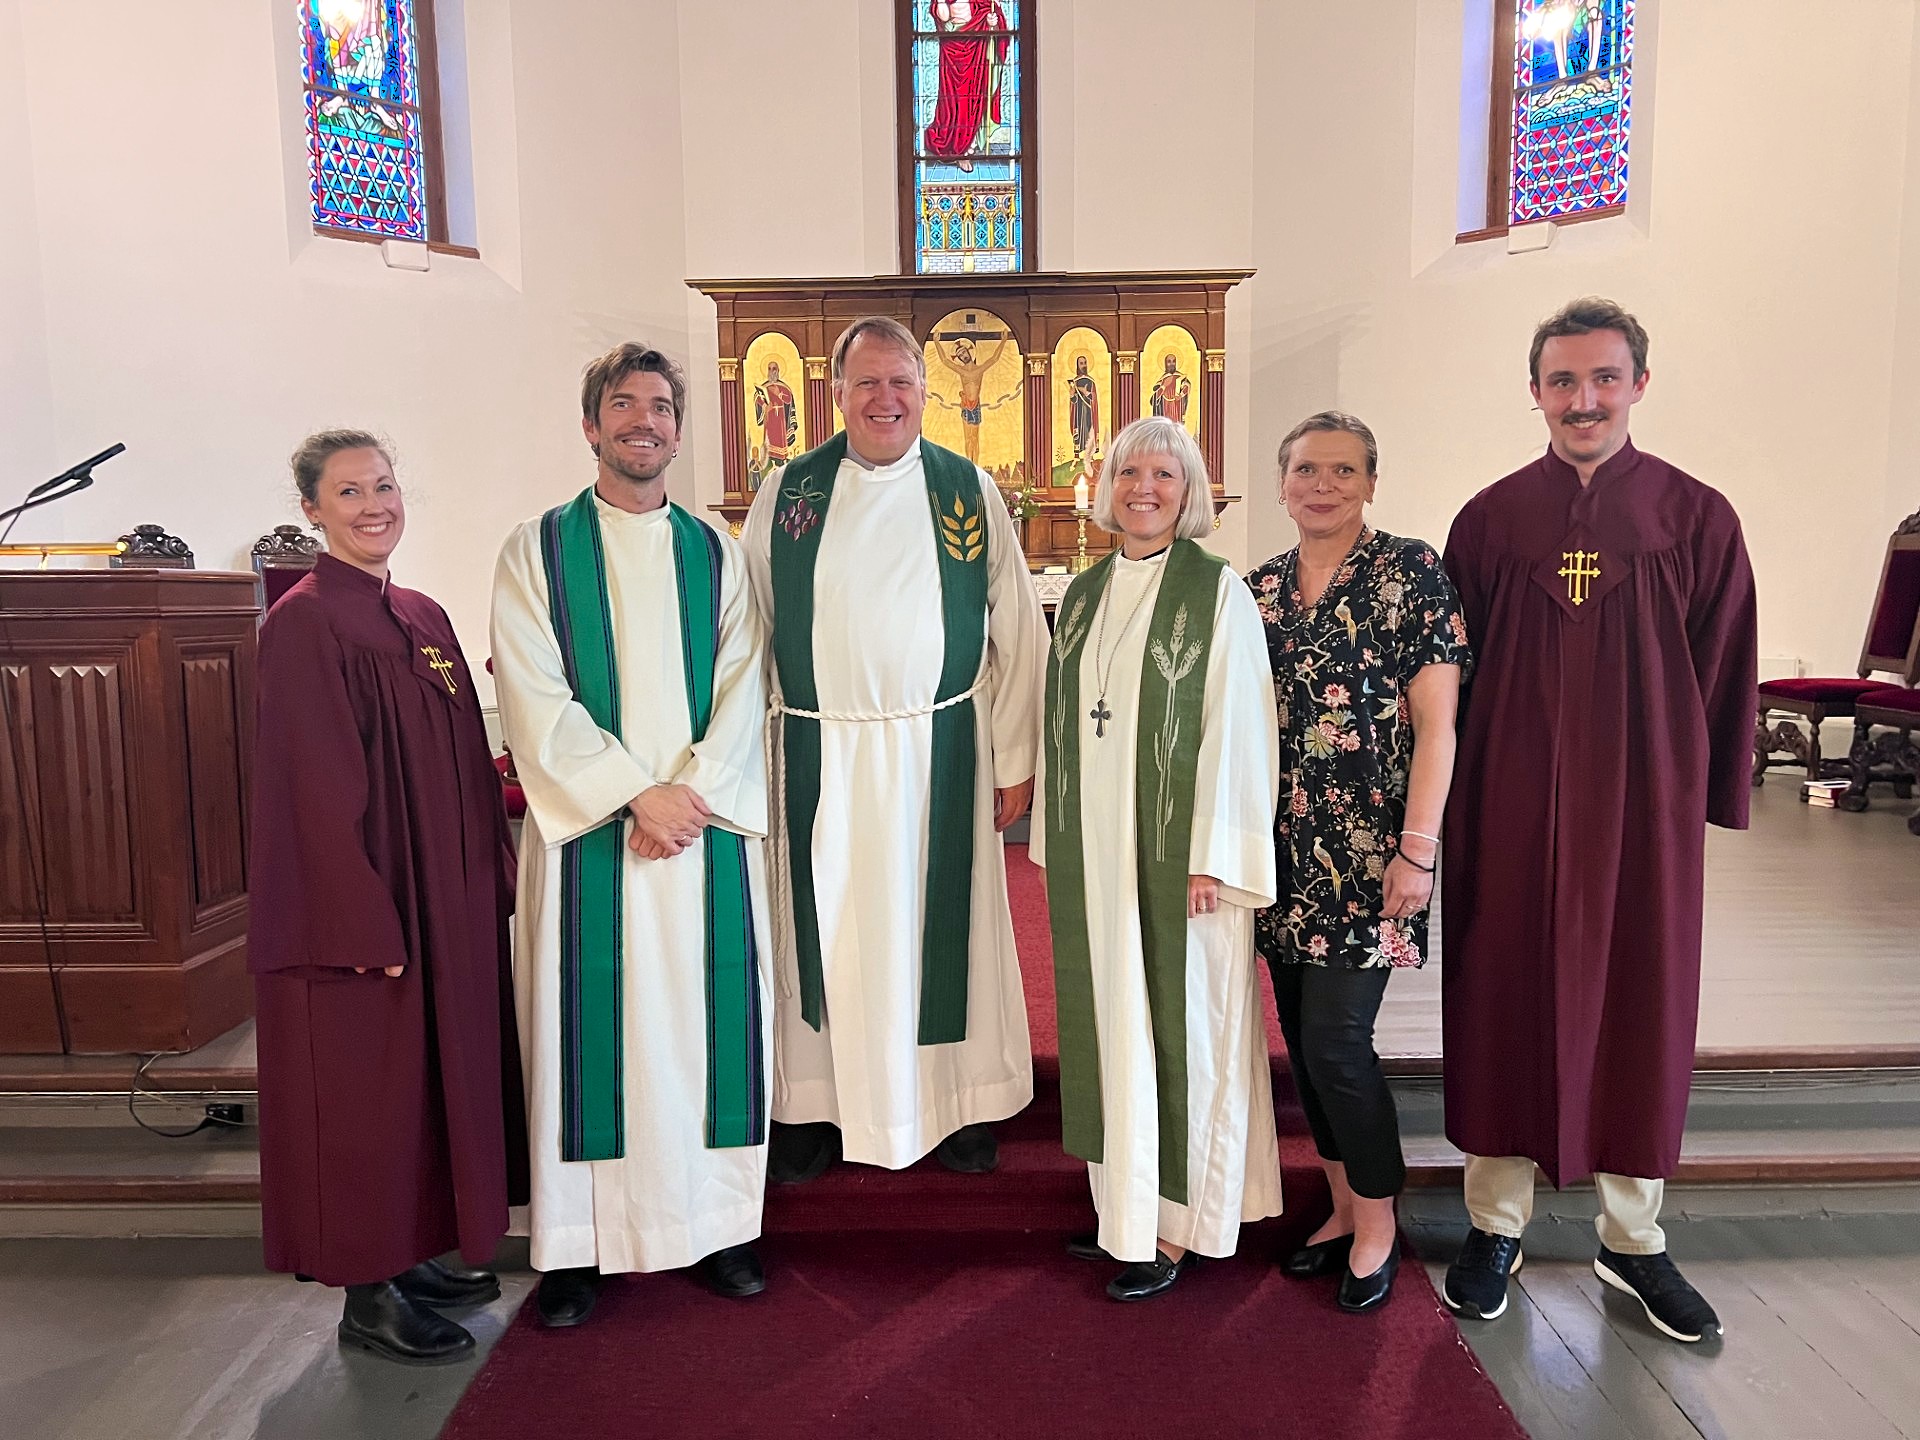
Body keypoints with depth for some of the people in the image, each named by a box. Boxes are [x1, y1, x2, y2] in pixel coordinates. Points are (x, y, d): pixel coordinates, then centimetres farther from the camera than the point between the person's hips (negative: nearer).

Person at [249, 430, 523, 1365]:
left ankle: (413, 1254, 33)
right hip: (360, 908, -8)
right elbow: (320, 789, -17)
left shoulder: (425, 619, 10)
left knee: (436, 1071, 16)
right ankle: (367, 1297, 20)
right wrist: (369, 926, -19)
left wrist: (495, 873, 11)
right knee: (367, 1087, 4)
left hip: (446, 902, 8)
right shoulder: (304, 624, -13)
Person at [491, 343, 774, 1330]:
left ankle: (717, 1223, 20)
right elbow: (536, 702, -6)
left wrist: (691, 790, -12)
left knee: (710, 1017, 6)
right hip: (587, 828, -2)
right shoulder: (536, 552, 4)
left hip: (706, 827, 2)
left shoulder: (717, 556, 11)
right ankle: (575, 1245, 16)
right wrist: (636, 793, -14)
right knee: (586, 1021, 3)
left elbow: (741, 692, 3)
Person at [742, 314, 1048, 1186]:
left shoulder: (969, 491, 4)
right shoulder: (786, 493, 5)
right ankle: (815, 1108, 23)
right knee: (824, 929, 7)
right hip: (819, 754, 1)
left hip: (941, 751, 0)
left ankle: (963, 1108, 24)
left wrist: (1015, 758, -1)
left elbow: (1018, 631, 3)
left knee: (945, 921, 8)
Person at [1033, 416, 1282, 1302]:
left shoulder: (1219, 594, -7)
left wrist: (1213, 856, -15)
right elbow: (1061, 724, 13)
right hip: (1096, 850, 6)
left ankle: (1174, 1226, 17)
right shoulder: (1083, 596, 10)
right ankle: (1123, 1200, 28)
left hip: (1178, 852, -6)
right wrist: (1053, 839, 12)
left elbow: (1237, 731, -11)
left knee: (1176, 1020, 3)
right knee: (1109, 1019, 13)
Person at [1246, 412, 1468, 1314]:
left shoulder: (1411, 572, -6)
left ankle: (1378, 1221, 19)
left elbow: (1436, 723, -9)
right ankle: (1345, 1204, 31)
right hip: (1284, 851, 5)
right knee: (1302, 1038, 12)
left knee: (1336, 1040, -5)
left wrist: (1418, 849, -14)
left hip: (1365, 850, -5)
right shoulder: (1259, 589, 9)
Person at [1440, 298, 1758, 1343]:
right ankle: (1495, 1226, 24)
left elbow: (1724, 678, 3)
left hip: (1645, 808, 0)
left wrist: (1711, 799, 1)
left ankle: (1632, 1239, 29)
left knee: (1640, 1012, 10)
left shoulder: (1698, 520, 0)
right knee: (1504, 1003, 8)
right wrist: (1450, 808, 1)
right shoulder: (1489, 519, 1)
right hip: (1509, 808, 0)